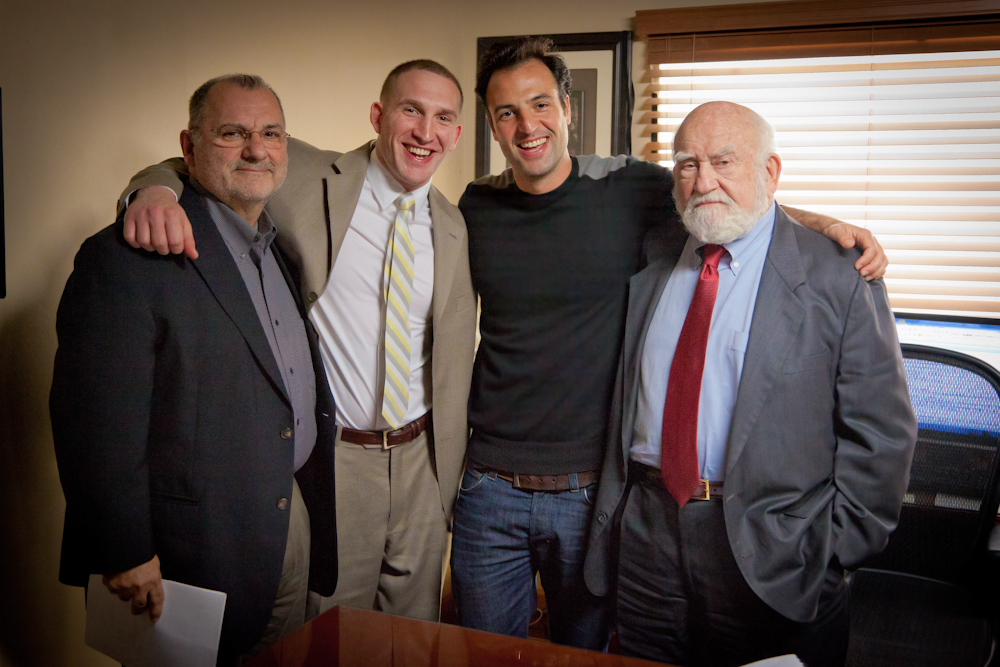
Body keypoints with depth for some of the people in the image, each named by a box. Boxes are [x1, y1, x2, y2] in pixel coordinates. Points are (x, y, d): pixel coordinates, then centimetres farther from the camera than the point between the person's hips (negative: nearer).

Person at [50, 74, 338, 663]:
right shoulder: (126, 258, -16)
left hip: (295, 520, 8)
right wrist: (127, 555, -18)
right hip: (196, 544, -7)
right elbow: (97, 423, -19)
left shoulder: (285, 245, 10)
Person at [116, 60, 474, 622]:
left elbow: (454, 360, 6)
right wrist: (156, 191, -30)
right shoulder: (308, 179, -7)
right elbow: (199, 167, -5)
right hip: (329, 456, -3)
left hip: (419, 458, 3)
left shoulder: (455, 228, 3)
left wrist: (451, 478, 8)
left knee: (417, 636, 20)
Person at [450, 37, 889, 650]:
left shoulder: (630, 189, -7)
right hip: (490, 487, 2)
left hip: (592, 490, -2)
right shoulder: (477, 207, 2)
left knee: (584, 650, 17)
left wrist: (825, 223, -14)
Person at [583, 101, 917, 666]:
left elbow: (881, 431, -6)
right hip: (648, 541, 4)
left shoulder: (838, 277, -5)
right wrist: (609, 525, 9)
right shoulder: (650, 276, 9)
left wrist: (833, 551, -10)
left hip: (773, 560, -4)